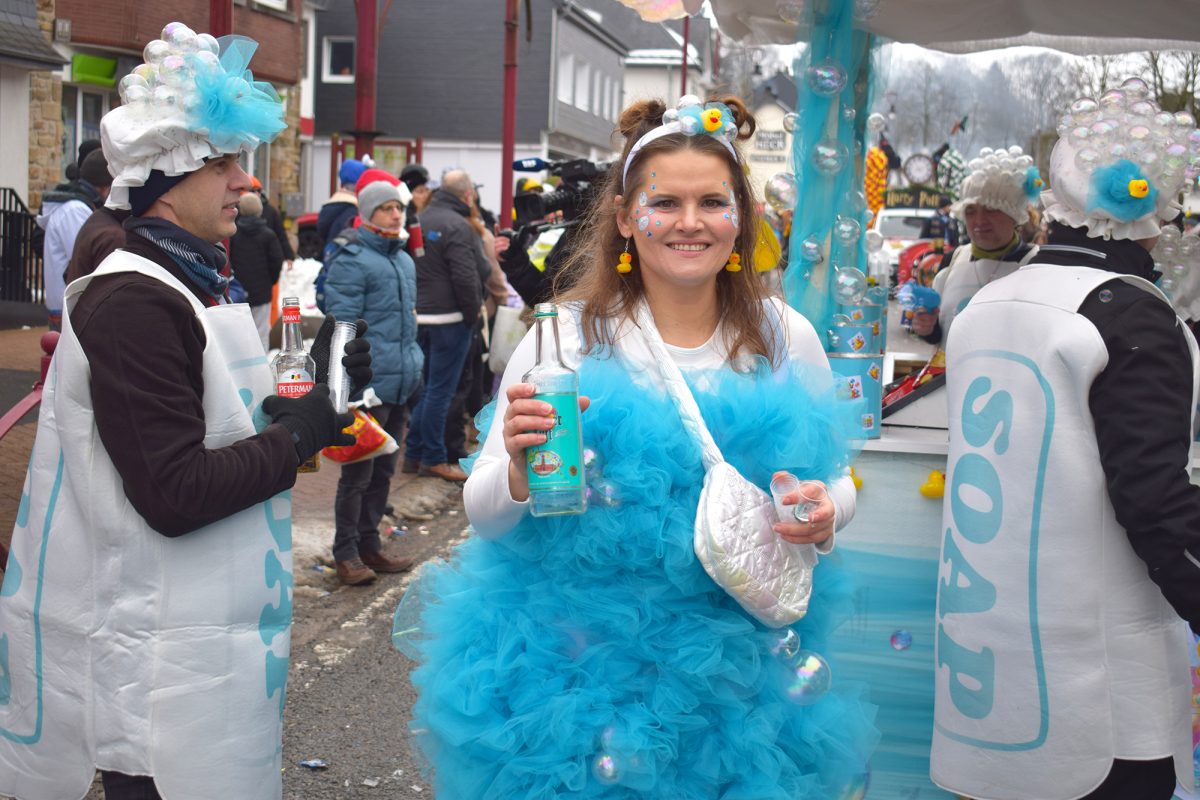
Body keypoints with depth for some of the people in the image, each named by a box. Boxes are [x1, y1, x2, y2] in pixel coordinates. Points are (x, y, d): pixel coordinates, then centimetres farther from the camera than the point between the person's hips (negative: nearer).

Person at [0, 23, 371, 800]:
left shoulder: (195, 284, 13)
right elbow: (175, 494, -23)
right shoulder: (132, 302, -18)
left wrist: (313, 400, -1)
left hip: (214, 633, 9)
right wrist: (309, 427, -16)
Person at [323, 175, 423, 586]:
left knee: (382, 471, 15)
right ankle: (346, 554, 10)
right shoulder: (352, 261, -10)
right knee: (357, 473, -1)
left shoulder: (404, 260, 17)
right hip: (368, 384, -8)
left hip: (399, 384, 8)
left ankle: (369, 545, 26)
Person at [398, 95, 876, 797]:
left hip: (735, 667, 2)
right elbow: (483, 515, -6)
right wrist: (521, 469, -28)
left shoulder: (787, 339, -2)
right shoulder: (567, 338, -8)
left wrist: (825, 515, -12)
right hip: (580, 655, -1)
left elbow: (835, 478, 11)